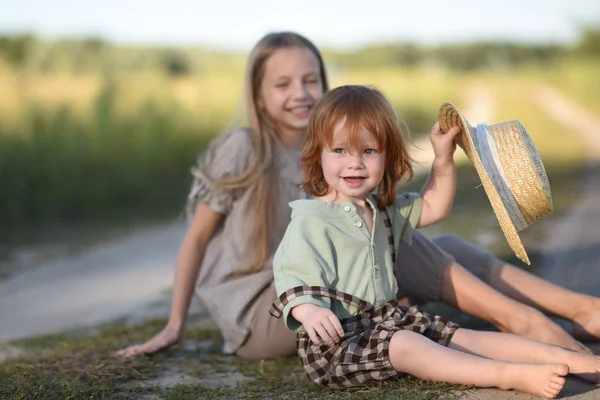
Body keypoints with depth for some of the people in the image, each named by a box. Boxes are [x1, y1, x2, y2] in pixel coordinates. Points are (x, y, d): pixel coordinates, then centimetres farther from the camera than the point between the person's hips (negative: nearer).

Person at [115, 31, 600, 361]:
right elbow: (197, 238, -5)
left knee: (443, 246, -10)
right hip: (256, 320, -6)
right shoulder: (240, 151, -11)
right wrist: (175, 326, -4)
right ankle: (514, 317, -28)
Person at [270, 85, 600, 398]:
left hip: (387, 319, 8)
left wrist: (443, 159, 14)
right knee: (403, 345, -32)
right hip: (336, 338, -8)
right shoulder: (310, 221, -13)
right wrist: (307, 311, -41)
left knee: (461, 337, -5)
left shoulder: (382, 209, 14)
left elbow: (433, 207, 27)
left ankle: (569, 359, -11)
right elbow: (292, 280, -20)